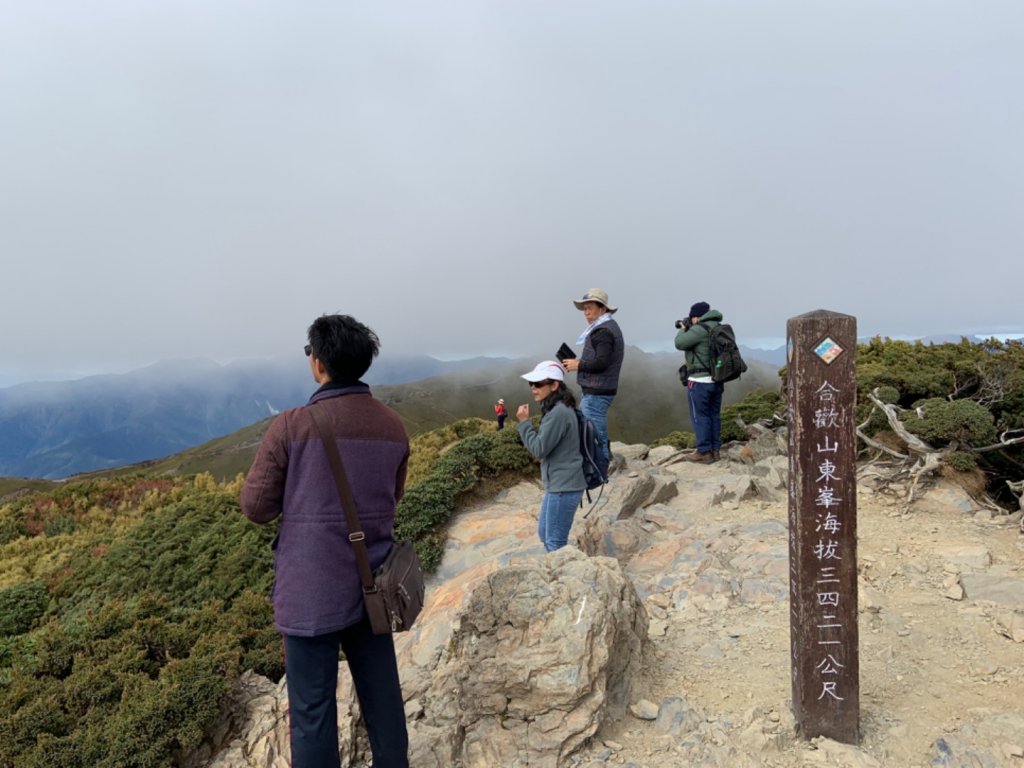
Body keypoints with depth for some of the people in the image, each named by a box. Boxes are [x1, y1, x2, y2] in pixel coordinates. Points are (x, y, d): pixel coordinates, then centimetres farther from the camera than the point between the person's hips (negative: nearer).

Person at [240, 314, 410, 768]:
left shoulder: (292, 426, -15)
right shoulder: (393, 426, -2)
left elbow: (255, 507, -7)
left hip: (313, 591, -4)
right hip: (372, 585, 5)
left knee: (313, 710, 9)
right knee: (382, 696, 18)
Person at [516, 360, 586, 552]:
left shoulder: (559, 413, -21)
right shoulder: (556, 409, 11)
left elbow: (539, 449, -19)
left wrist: (524, 422, -12)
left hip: (564, 487, -10)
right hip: (558, 484, 10)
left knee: (555, 542, 0)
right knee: (544, 533, 21)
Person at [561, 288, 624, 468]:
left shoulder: (603, 331, -16)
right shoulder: (607, 327, 17)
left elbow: (601, 362, -24)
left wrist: (578, 365, -11)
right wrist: (580, 362, 7)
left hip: (596, 392, -11)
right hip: (596, 390, 11)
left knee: (595, 436, -6)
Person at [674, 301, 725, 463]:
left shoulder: (700, 329, -17)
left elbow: (680, 343, -11)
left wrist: (683, 329, 6)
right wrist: (689, 329, 14)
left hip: (700, 381, -8)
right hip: (717, 380, 8)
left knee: (700, 416, -1)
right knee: (714, 415, 13)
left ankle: (704, 452, 3)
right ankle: (715, 450, 19)